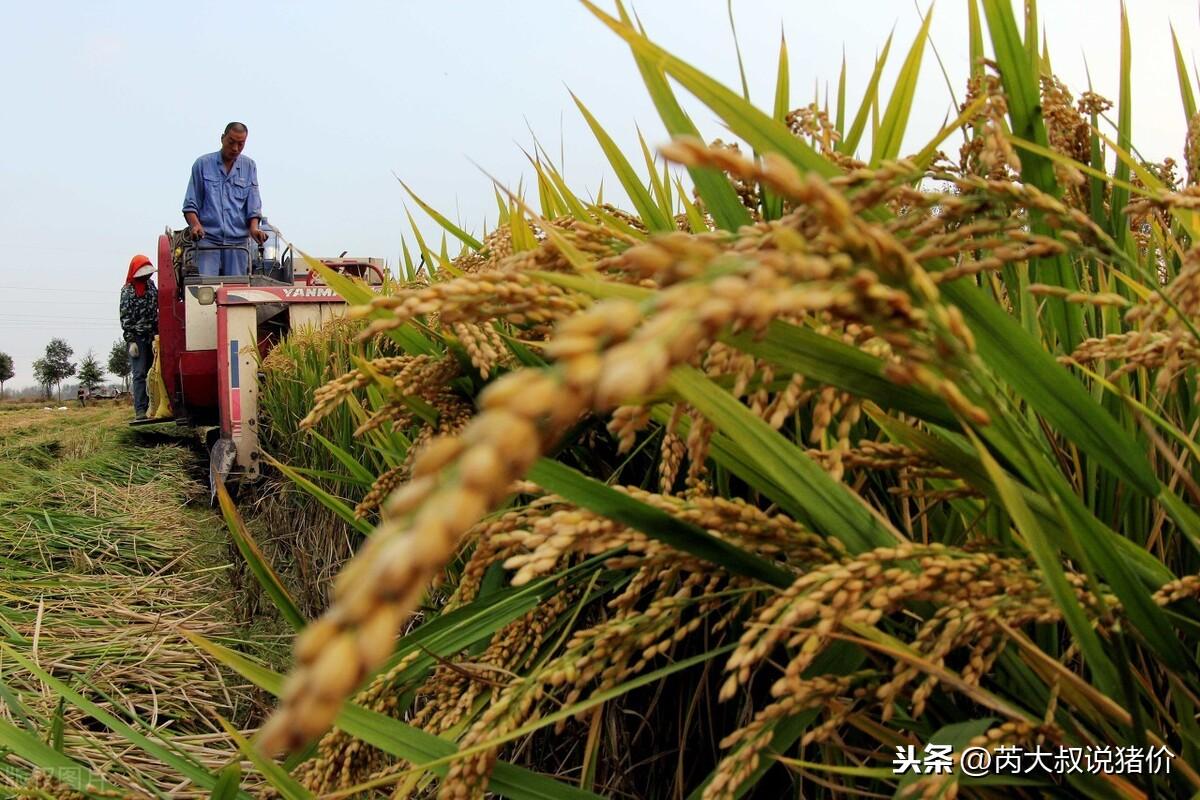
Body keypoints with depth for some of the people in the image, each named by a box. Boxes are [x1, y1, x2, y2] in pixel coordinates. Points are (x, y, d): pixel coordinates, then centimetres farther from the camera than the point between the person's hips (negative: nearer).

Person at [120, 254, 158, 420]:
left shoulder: (151, 285, 11)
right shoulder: (127, 291, -4)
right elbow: (125, 318, -7)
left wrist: (157, 335, 10)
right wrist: (131, 341, -13)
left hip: (152, 337, 5)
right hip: (137, 338, -5)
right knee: (140, 374, -7)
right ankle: (140, 411, -8)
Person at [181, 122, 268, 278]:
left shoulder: (249, 166, 10)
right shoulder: (202, 164, 5)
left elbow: (253, 203, 7)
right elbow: (190, 203, 5)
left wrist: (254, 227, -11)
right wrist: (195, 224, -13)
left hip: (238, 241, 2)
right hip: (208, 239, -2)